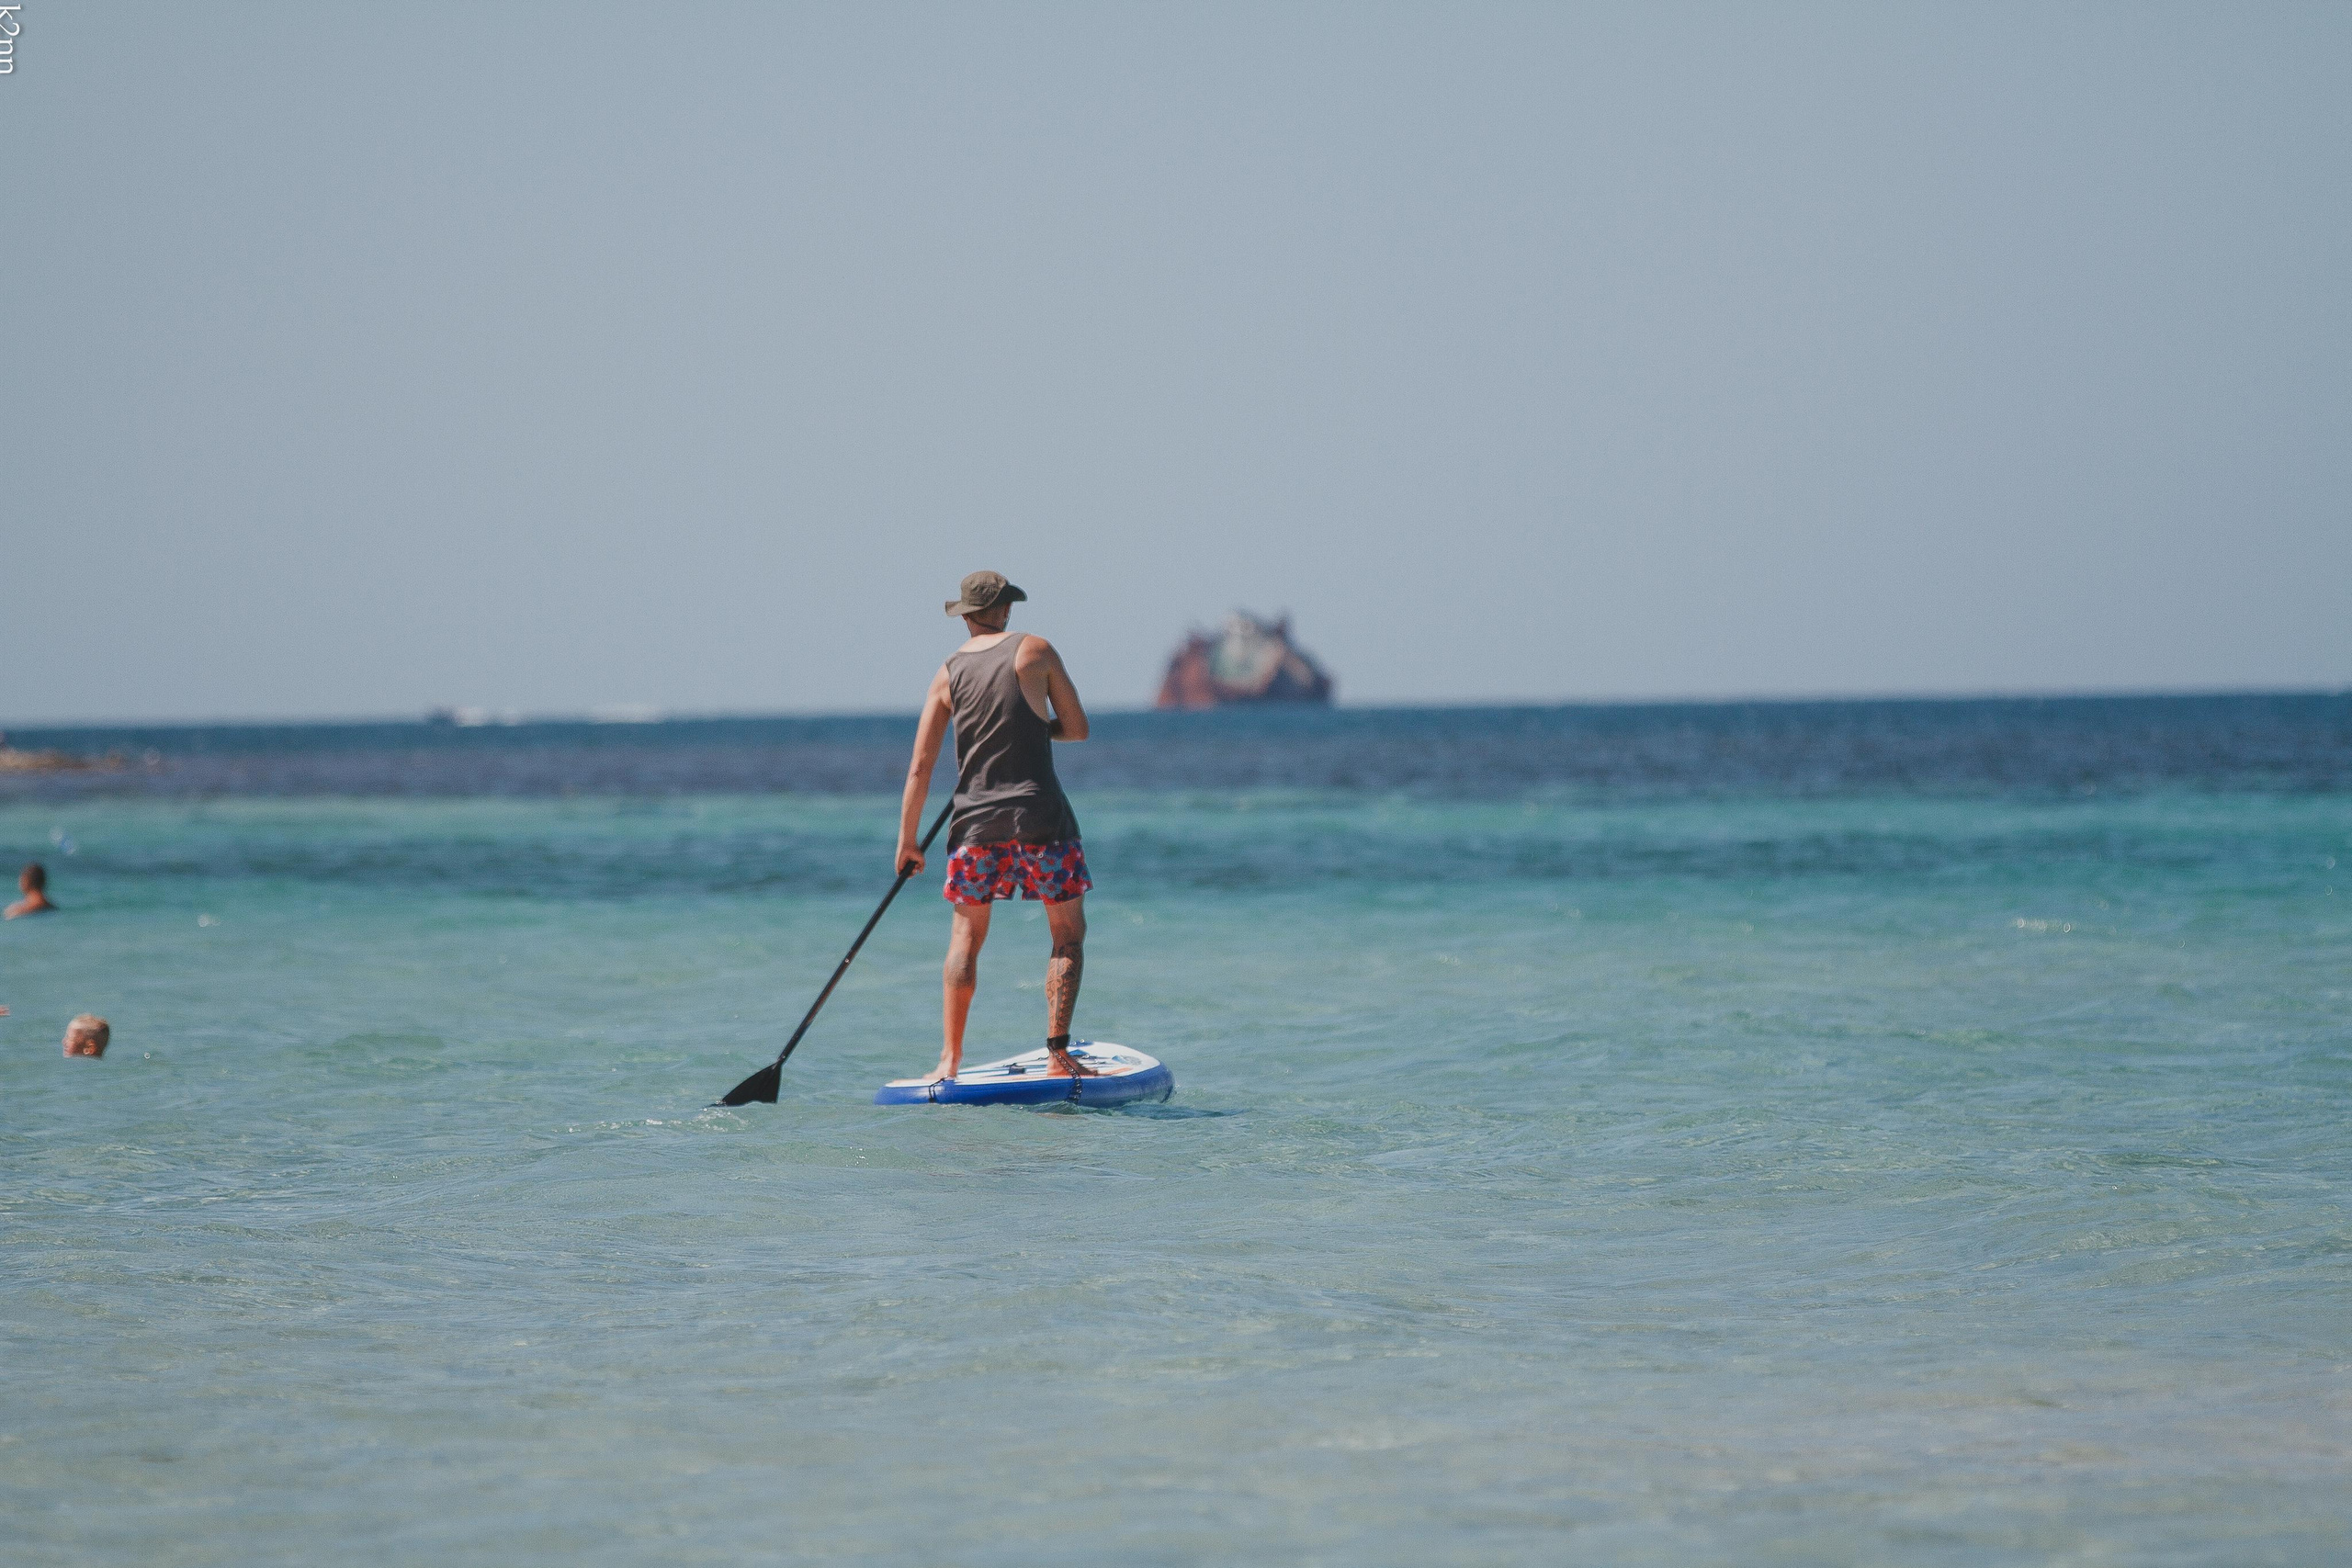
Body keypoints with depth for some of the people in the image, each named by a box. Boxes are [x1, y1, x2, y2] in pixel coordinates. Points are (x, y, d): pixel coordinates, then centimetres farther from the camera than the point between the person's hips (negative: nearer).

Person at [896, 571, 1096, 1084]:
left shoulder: (948, 674, 6)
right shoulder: (1034, 651, -2)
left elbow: (921, 765, 3)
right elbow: (1077, 728, 2)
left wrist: (907, 841, 9)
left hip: (976, 821, 3)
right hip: (1040, 817, -3)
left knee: (965, 939, 14)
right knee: (1069, 934, 6)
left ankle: (950, 1059, 9)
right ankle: (1058, 1056, -2)